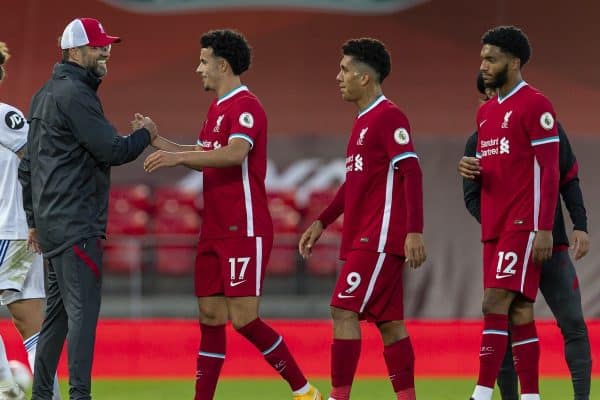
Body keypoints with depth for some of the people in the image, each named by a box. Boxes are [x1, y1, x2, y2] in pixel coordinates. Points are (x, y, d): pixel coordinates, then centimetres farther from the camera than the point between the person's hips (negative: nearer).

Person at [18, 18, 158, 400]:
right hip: (77, 225, -10)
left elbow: (28, 165, 23)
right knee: (83, 311, -11)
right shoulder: (75, 95, -13)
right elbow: (113, 150, -17)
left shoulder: (44, 95, 18)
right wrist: (146, 133, 2)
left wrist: (34, 220, 27)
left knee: (58, 312, 13)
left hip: (50, 222, 10)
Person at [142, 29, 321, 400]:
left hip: (245, 231, -9)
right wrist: (157, 141, 20)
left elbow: (235, 153, -30)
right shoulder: (217, 108, 17)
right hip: (215, 231, 9)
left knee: (244, 319, -12)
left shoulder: (245, 106, -13)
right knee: (210, 318, 6)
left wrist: (178, 157, -33)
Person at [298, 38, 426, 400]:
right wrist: (322, 222, 24)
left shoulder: (389, 117, -11)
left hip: (379, 240, -9)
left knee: (344, 311, -12)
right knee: (388, 321, 8)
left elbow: (412, 173, -17)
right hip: (364, 237, 9)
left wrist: (414, 231, -24)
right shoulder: (363, 121, 18)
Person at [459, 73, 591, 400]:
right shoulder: (478, 141, 5)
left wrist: (580, 227, -1)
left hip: (552, 243, 0)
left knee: (573, 324, -6)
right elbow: (472, 198, 3)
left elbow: (569, 180, 9)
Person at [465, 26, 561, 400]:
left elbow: (549, 170, -12)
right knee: (520, 313, 7)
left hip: (523, 225, -8)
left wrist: (545, 229, -18)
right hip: (494, 226, 8)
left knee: (496, 304, -15)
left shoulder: (535, 105, -8)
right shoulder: (485, 112, 17)